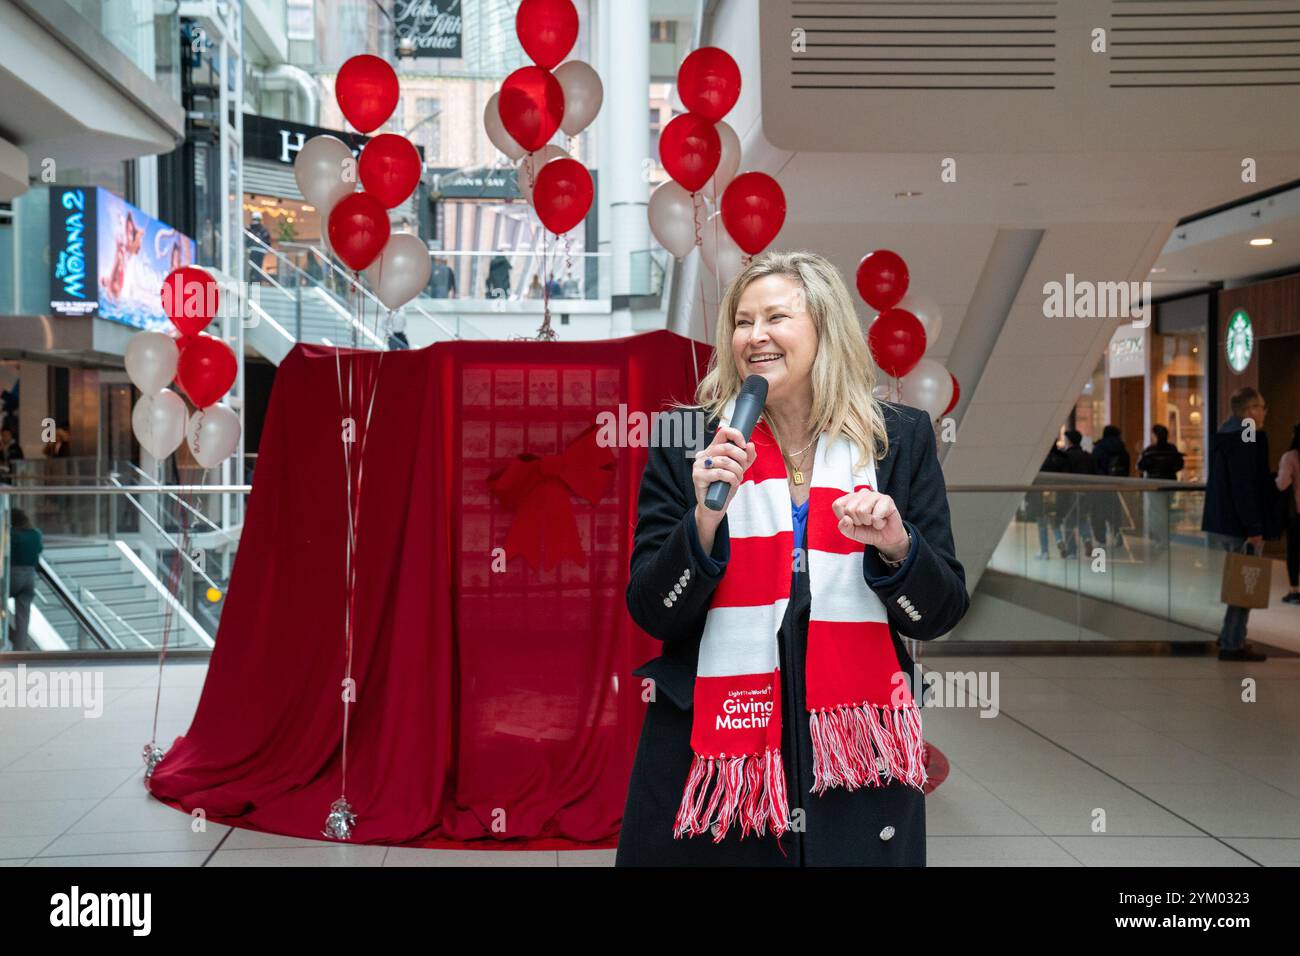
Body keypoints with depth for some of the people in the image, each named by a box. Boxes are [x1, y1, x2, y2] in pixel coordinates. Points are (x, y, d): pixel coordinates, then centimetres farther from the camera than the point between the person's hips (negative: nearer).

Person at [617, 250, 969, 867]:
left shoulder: (900, 439, 2)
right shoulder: (687, 443, -1)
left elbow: (938, 616, 3)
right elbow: (651, 613, -4)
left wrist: (896, 547, -16)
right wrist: (705, 518, -18)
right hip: (713, 753, -1)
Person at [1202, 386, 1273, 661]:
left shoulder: (1222, 435, 14)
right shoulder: (1248, 437, -16)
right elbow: (1244, 487, -22)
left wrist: (1273, 481, 26)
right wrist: (1254, 529, -21)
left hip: (1220, 524, 10)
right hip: (1239, 525, -10)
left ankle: (1230, 636, 26)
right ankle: (1232, 645, 3)